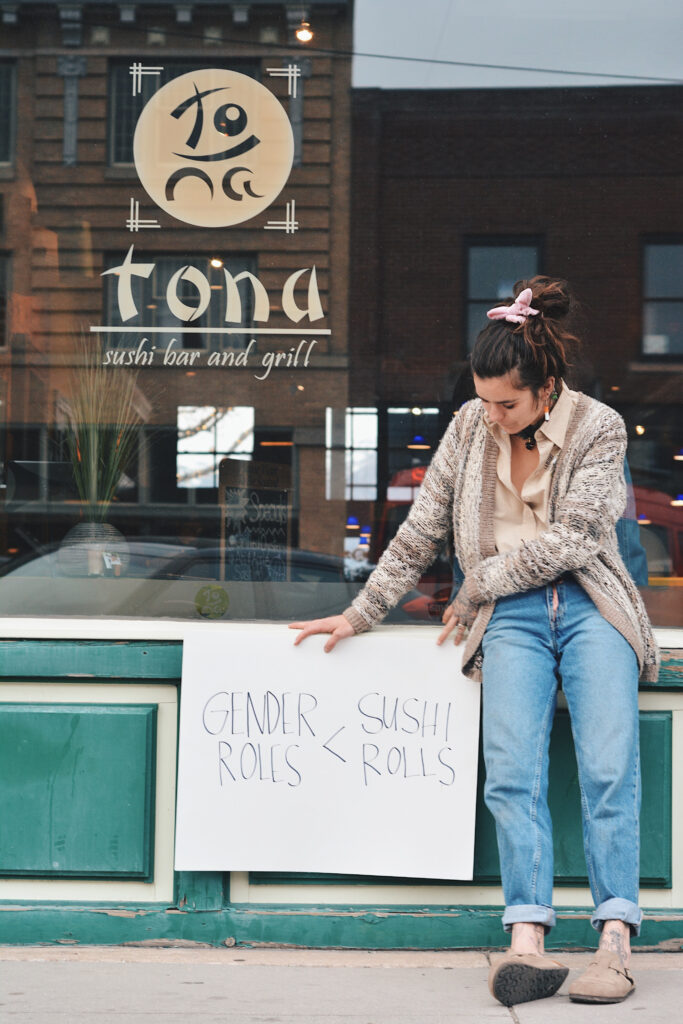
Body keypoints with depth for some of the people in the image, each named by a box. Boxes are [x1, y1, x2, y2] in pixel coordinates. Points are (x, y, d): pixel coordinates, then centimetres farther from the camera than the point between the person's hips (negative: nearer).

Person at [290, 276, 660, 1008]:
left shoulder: (598, 428, -2)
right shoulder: (470, 428, 9)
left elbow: (568, 540, -9)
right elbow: (420, 534, 14)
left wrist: (478, 586, -5)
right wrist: (359, 615, 13)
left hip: (588, 607, -2)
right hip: (511, 618, 2)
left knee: (608, 768, -17)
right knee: (511, 772, -18)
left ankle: (615, 941, -18)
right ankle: (528, 941, -25)